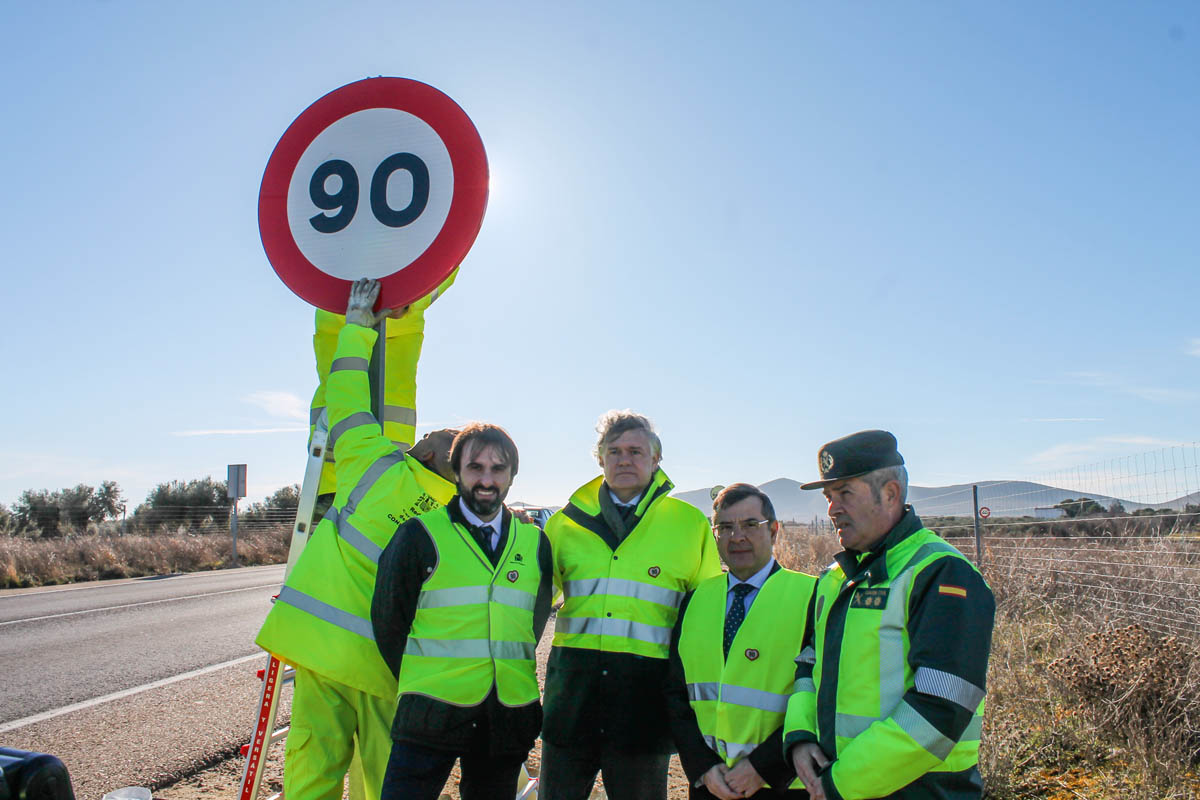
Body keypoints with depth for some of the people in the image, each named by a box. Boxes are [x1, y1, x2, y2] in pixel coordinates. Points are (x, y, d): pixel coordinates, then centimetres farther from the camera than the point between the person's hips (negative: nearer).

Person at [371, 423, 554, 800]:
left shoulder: (534, 542, 7)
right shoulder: (420, 535, -3)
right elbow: (388, 620, 2)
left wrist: (508, 678, 10)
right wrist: (424, 684, 6)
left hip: (509, 720, 3)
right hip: (430, 718, -3)